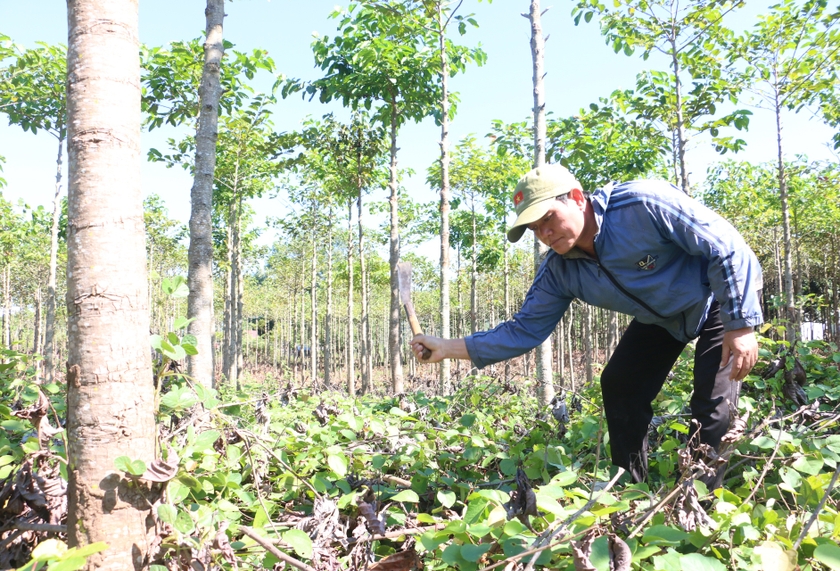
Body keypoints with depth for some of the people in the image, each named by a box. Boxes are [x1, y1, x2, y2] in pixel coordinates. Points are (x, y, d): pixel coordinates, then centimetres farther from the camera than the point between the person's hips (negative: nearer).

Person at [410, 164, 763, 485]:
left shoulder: (643, 203, -34)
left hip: (723, 300, -5)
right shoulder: (559, 271, -16)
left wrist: (741, 326, -28)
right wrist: (449, 348, -21)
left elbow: (726, 246, -28)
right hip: (663, 319, 6)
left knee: (713, 404, -17)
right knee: (618, 386, 0)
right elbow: (525, 330, -13)